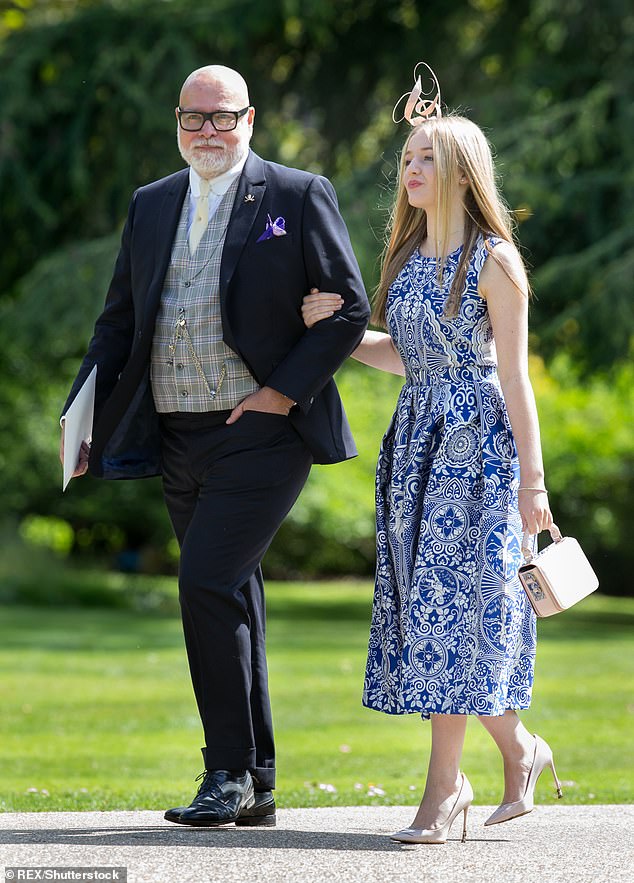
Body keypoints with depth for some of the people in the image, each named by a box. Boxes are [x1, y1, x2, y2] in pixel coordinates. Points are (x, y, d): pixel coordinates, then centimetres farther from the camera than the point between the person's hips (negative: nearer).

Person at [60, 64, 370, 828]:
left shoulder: (298, 197, -2)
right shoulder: (151, 206, 13)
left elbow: (349, 310, -4)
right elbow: (119, 321, 16)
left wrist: (285, 390, -13)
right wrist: (83, 418, 4)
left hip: (261, 434, -6)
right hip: (179, 441, 6)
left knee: (207, 584, -17)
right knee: (230, 602, 10)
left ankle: (230, 772, -8)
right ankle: (255, 788, 16)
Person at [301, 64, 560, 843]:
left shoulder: (492, 260, -8)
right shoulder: (407, 256, 12)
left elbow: (513, 375, -9)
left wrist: (531, 480, -11)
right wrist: (336, 332, 7)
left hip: (476, 439, -7)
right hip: (414, 439, 7)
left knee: (452, 601, -8)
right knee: (427, 604, 6)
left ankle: (443, 783, -4)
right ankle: (519, 749, 20)